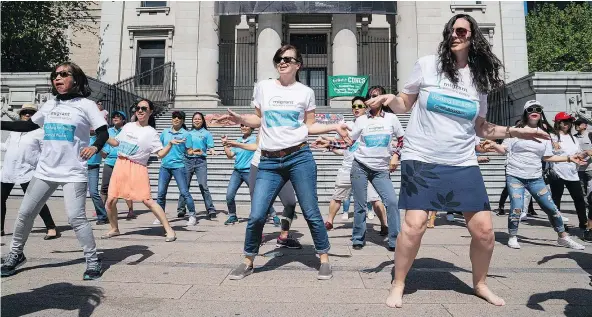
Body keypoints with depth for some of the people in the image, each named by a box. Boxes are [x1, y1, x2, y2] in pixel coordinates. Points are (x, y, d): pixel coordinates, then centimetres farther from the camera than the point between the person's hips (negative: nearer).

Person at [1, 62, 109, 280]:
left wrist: (95, 147, -29)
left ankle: (93, 261, 1)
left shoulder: (86, 105, -4)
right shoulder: (49, 105, 12)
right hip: (45, 171, 6)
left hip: (73, 173, -6)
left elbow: (103, 132, -10)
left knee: (76, 218, -13)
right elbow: (27, 126, 24)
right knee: (25, 214, 13)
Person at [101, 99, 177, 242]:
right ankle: (114, 229, 28)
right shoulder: (127, 126, 14)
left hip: (137, 168, -5)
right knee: (110, 201, 3)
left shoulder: (151, 133, -1)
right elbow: (116, 143, 24)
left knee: (147, 201, -14)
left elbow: (161, 154, -8)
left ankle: (169, 230, -5)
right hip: (120, 165, 5)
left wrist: (170, 143, -24)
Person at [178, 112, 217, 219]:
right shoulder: (189, 133, 15)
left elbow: (210, 147, 2)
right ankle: (181, 209, 15)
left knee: (203, 186, -10)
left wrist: (212, 151, -17)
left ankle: (211, 210, -7)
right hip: (188, 160, 3)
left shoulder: (206, 133, 8)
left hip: (200, 161, -3)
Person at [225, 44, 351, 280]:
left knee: (311, 213, 4)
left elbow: (309, 126, 12)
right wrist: (240, 119, -2)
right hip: (269, 162, 1)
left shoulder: (305, 92, 7)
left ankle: (324, 259, 23)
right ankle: (248, 261, 21)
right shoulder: (263, 87, 9)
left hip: (299, 157, -1)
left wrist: (334, 126, 0)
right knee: (256, 216, -2)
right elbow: (259, 120, 16)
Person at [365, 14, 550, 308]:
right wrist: (389, 99, -13)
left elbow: (481, 127, 16)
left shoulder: (479, 77, 9)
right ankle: (398, 285, 8)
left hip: (462, 164, 4)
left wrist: (514, 131, 5)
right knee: (414, 224, -15)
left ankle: (479, 284, 32)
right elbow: (405, 104, 8)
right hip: (421, 160, -3)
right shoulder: (427, 65, 0)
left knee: (484, 229, 3)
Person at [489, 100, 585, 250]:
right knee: (516, 207, -13)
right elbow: (504, 150, -2)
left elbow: (547, 157, 15)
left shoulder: (545, 133, 10)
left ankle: (563, 237, 26)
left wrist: (569, 158, 10)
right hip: (515, 176, -3)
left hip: (536, 178, 4)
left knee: (551, 207, 6)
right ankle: (513, 237, 7)